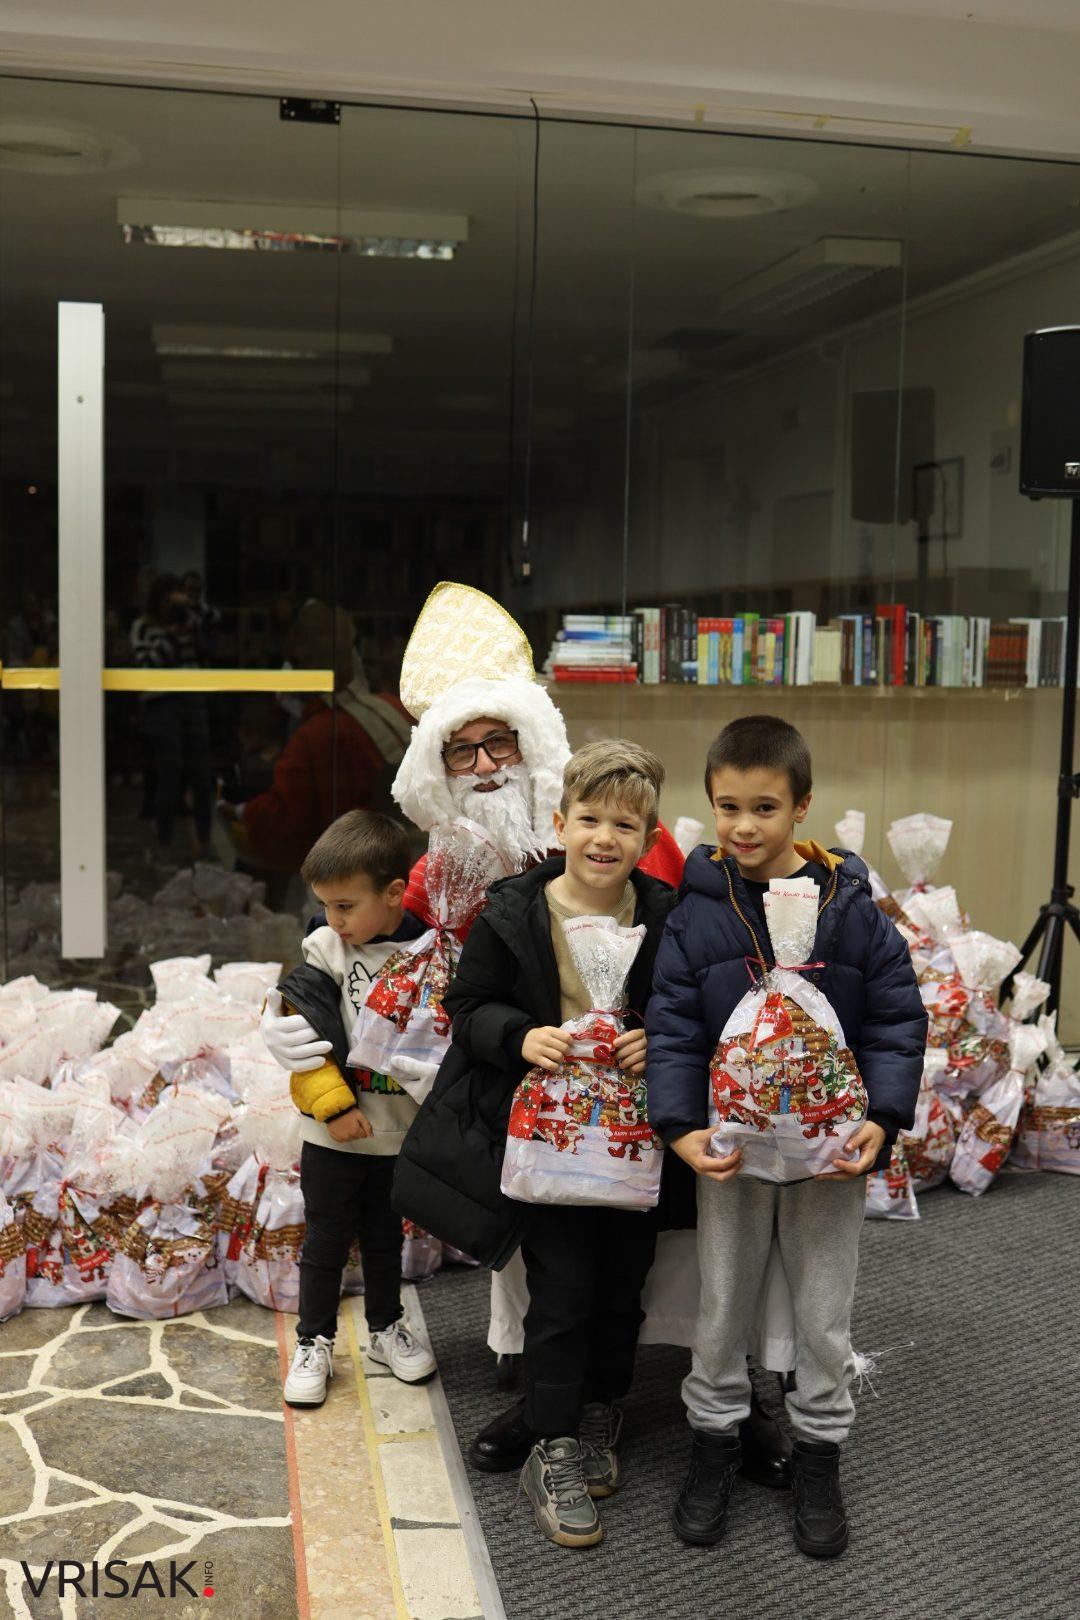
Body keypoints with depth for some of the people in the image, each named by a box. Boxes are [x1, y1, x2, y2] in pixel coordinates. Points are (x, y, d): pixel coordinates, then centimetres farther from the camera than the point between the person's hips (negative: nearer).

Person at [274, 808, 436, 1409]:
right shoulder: (326, 949, -11)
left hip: (402, 1131, 1)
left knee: (386, 1234, 19)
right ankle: (314, 1342, 26)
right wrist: (334, 1105, -16)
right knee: (327, 1239, 10)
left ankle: (387, 1327, 37)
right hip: (335, 1134, -1)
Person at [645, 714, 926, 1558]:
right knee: (721, 1307, 15)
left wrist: (881, 1118, -15)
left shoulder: (852, 906, -8)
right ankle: (714, 1442, 35)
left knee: (826, 1315, 14)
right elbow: (673, 1027, -7)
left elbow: (897, 1020, -4)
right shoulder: (696, 911, -8)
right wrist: (681, 1126, -18)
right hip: (731, 1140, 0)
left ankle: (819, 1457, 34)